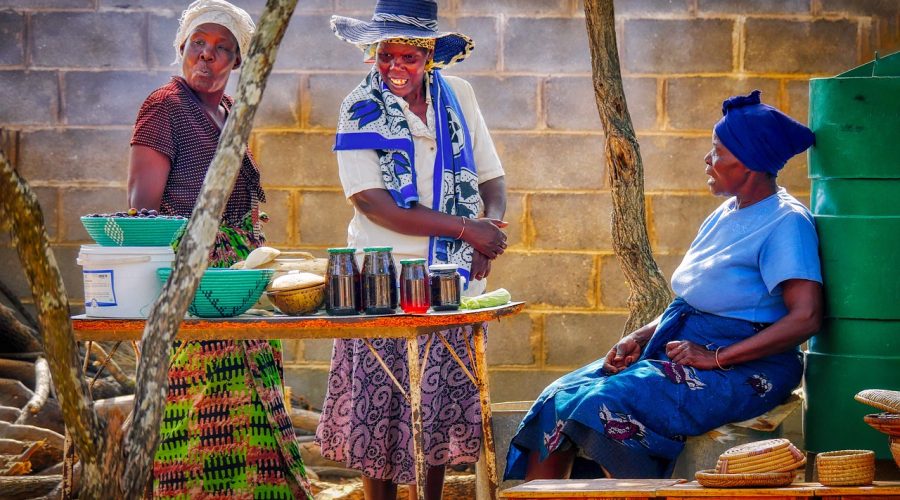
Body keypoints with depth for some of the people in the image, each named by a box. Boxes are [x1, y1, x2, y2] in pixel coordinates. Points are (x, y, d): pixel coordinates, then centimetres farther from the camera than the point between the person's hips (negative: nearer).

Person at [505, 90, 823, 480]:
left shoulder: (786, 222, -10)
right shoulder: (725, 215, 18)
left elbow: (806, 317, -22)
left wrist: (716, 358, -22)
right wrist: (640, 338, 5)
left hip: (740, 370, -9)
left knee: (604, 405, -29)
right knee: (560, 399, -9)